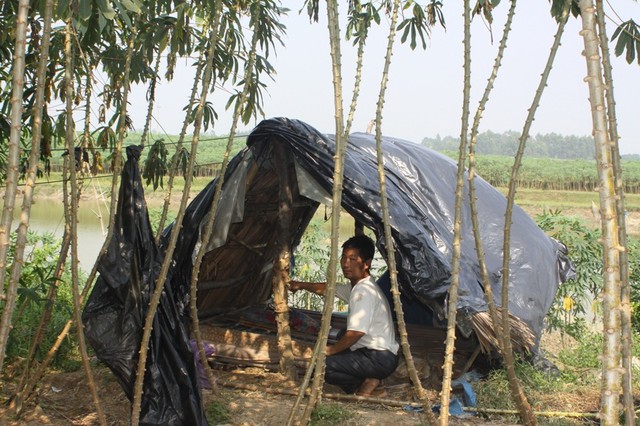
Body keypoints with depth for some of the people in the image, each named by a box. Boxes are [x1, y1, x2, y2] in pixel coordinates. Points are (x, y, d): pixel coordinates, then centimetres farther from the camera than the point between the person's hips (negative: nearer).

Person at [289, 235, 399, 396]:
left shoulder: (364, 291, -18)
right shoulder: (358, 286, 13)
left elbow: (356, 332, -23)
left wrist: (330, 350, -10)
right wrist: (301, 285, 37)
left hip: (380, 359, -10)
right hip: (372, 353, 10)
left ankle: (365, 383, -5)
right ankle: (366, 381, 8)